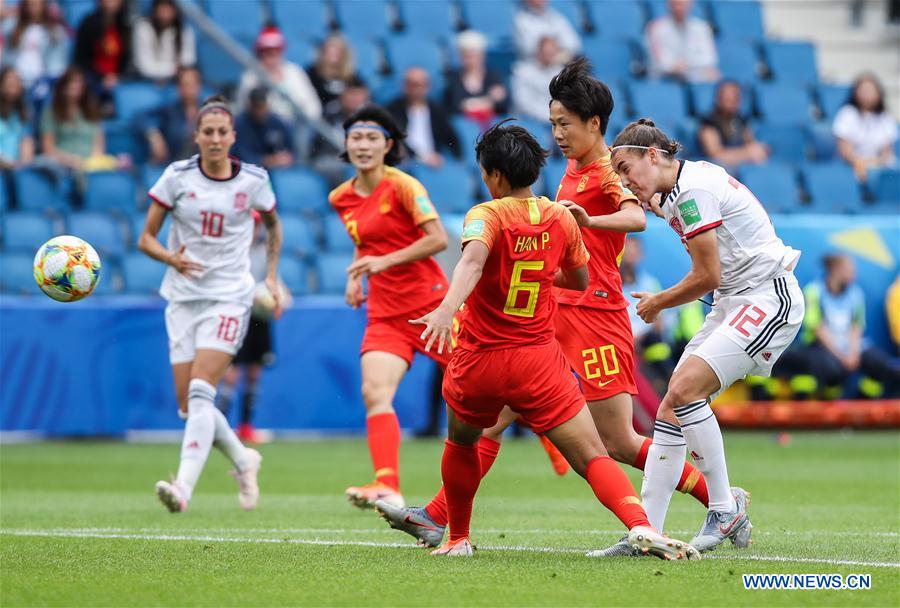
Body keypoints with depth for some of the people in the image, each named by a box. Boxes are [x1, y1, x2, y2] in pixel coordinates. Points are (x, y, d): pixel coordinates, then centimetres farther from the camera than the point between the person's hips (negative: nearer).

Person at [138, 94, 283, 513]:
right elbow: (146, 238, 1)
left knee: (200, 395, -20)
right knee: (188, 405, 3)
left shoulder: (253, 180, -1)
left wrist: (271, 276, 12)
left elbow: (273, 226, 20)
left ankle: (183, 487, -28)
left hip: (229, 297, -3)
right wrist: (171, 258, -19)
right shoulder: (177, 176, -2)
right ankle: (243, 460, 28)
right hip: (183, 297, 3)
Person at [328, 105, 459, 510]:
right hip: (384, 312, 5)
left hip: (429, 303, -5)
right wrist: (356, 276, 9)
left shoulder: (403, 186, -11)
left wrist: (385, 261, -23)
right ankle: (388, 486, -28)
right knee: (375, 393, -18)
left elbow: (438, 239, -18)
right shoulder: (341, 199, 9)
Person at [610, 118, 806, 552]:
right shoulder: (674, 193, 13)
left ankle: (726, 508, -11)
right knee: (672, 406, 0)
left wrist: (659, 303, 1)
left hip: (768, 297, -10)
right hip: (732, 303, 10)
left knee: (685, 389, -23)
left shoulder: (692, 190, -16)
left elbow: (708, 276, -15)